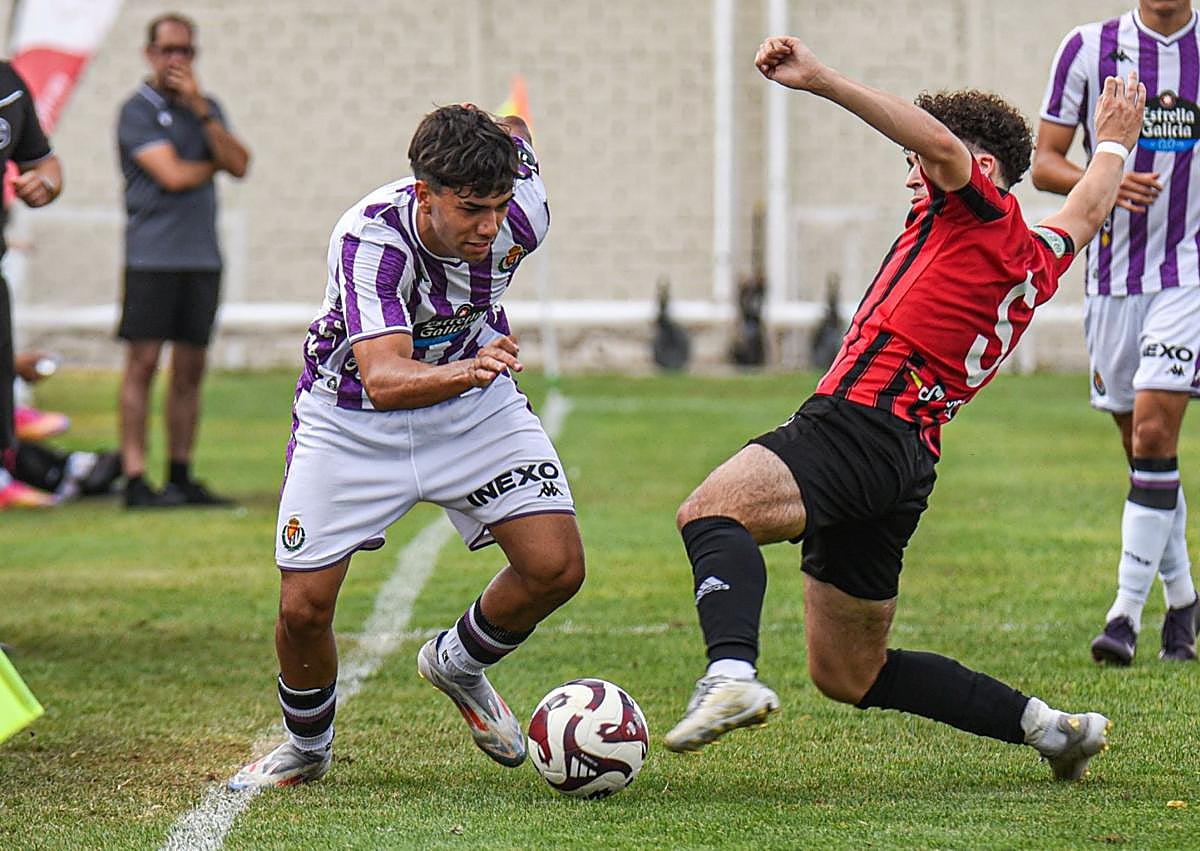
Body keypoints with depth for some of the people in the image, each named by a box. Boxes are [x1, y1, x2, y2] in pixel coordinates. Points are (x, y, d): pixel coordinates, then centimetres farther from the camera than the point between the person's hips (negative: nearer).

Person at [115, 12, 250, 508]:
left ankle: (181, 477, 12)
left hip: (202, 257, 6)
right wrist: (213, 166, 5)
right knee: (143, 363, -7)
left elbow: (238, 164, 1)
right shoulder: (138, 111, -3)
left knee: (190, 369, 7)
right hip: (152, 256, -6)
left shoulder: (207, 109, 16)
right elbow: (172, 175, -13)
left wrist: (201, 110, -6)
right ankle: (135, 481, -7)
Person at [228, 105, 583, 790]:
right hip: (354, 417, -3)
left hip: (476, 408, 3)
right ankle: (308, 749, 24)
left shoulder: (522, 217, -24)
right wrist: (467, 371, -64)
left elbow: (515, 133, 1)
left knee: (557, 568, -13)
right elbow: (383, 380, -45)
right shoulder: (370, 239, -35)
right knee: (303, 608, -7)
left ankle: (457, 664, 18)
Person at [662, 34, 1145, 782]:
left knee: (711, 509, -32)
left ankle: (733, 676, -57)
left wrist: (822, 81, -21)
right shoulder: (1040, 260, 25)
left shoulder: (986, 217, 2)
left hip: (864, 421, -9)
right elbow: (1087, 211, 48)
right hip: (911, 462, 9)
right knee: (848, 674, 19)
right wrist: (1114, 144, 67)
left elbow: (939, 139, -17)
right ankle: (1048, 726, 20)